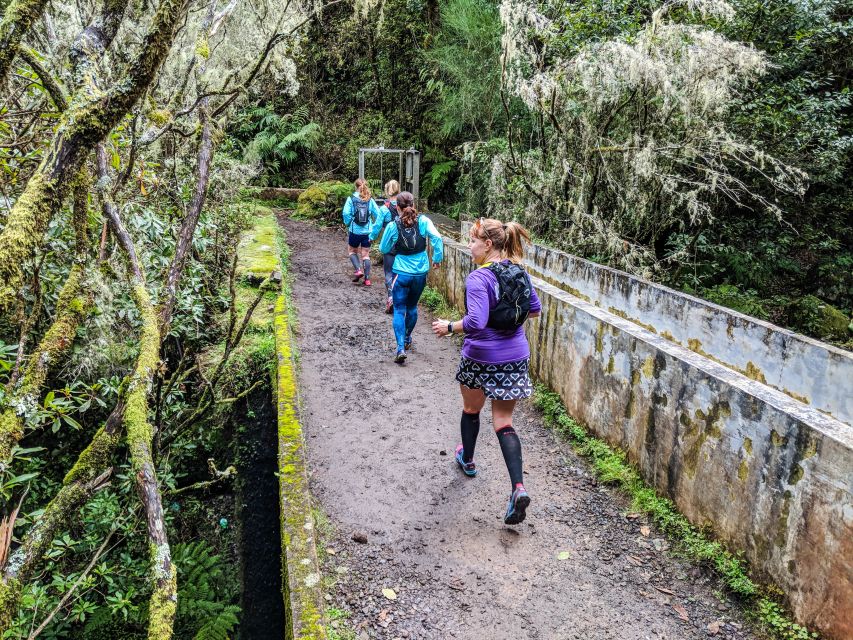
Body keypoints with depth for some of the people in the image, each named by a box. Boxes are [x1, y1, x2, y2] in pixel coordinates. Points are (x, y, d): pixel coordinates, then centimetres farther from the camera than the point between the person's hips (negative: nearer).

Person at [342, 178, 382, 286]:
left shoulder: (351, 199, -7)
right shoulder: (370, 200, -2)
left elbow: (346, 213, -13)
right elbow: (377, 214, -5)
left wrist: (348, 224, 3)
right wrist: (373, 225, 10)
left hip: (354, 231, -2)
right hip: (367, 231, 2)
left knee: (352, 251, 20)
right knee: (365, 254, 10)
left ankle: (358, 269, -1)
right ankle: (367, 279, 7)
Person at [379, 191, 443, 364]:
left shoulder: (393, 226, -8)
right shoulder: (423, 221, -6)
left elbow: (383, 249, 3)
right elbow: (437, 238, -17)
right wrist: (437, 258, -7)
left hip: (402, 273, -3)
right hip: (421, 272, 3)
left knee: (399, 310, 2)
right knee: (412, 307, 22)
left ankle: (401, 348, -12)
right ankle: (407, 339, 38)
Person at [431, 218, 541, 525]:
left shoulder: (478, 278, -21)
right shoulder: (520, 272, 1)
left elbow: (476, 322, -30)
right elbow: (534, 309, 12)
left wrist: (448, 327, -14)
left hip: (482, 358, -5)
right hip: (516, 357, 5)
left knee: (471, 410, 23)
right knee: (503, 421, 8)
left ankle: (467, 459, 46)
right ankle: (518, 487, -7)